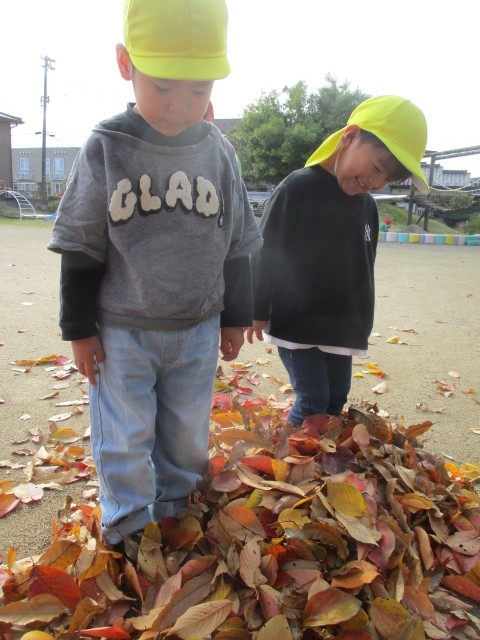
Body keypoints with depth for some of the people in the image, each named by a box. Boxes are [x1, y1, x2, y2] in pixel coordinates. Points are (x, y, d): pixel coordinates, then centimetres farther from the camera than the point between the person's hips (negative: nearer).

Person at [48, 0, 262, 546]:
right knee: (125, 437, 8)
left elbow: (237, 248, 6)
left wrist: (235, 318, 9)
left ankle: (175, 510, 40)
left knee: (188, 431, 16)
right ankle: (127, 527, 32)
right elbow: (81, 250, -4)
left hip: (197, 331, 2)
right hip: (122, 332, -2)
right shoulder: (105, 150, -9)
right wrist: (79, 329, -2)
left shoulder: (219, 154, -3)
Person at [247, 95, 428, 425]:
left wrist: (361, 325, 19)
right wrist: (259, 312, -7)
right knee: (313, 402, -4)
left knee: (337, 400, 12)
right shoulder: (298, 188, -13)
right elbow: (265, 254, -11)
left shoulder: (367, 206, 7)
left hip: (342, 330, 6)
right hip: (294, 324, -6)